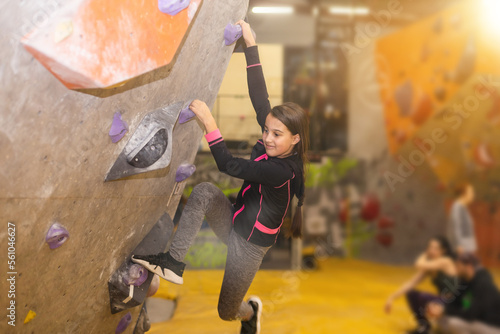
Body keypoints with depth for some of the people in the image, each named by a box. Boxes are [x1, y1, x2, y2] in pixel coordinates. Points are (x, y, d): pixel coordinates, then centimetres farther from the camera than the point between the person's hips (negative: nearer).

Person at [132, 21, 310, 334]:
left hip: (250, 244, -6)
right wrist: (251, 44, -10)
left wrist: (209, 122, -35)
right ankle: (174, 262, -21)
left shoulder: (284, 170, -30)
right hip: (233, 222, 7)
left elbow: (229, 165, -35)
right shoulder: (271, 146, -9)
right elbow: (259, 96, -9)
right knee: (205, 191, -27)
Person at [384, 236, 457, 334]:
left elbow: (419, 265, -29)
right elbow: (410, 283, 1)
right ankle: (423, 325, 11)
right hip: (443, 300, 8)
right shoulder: (428, 268, 6)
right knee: (411, 293, 0)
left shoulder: (445, 262, -16)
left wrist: (424, 256, -7)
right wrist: (392, 297, -7)